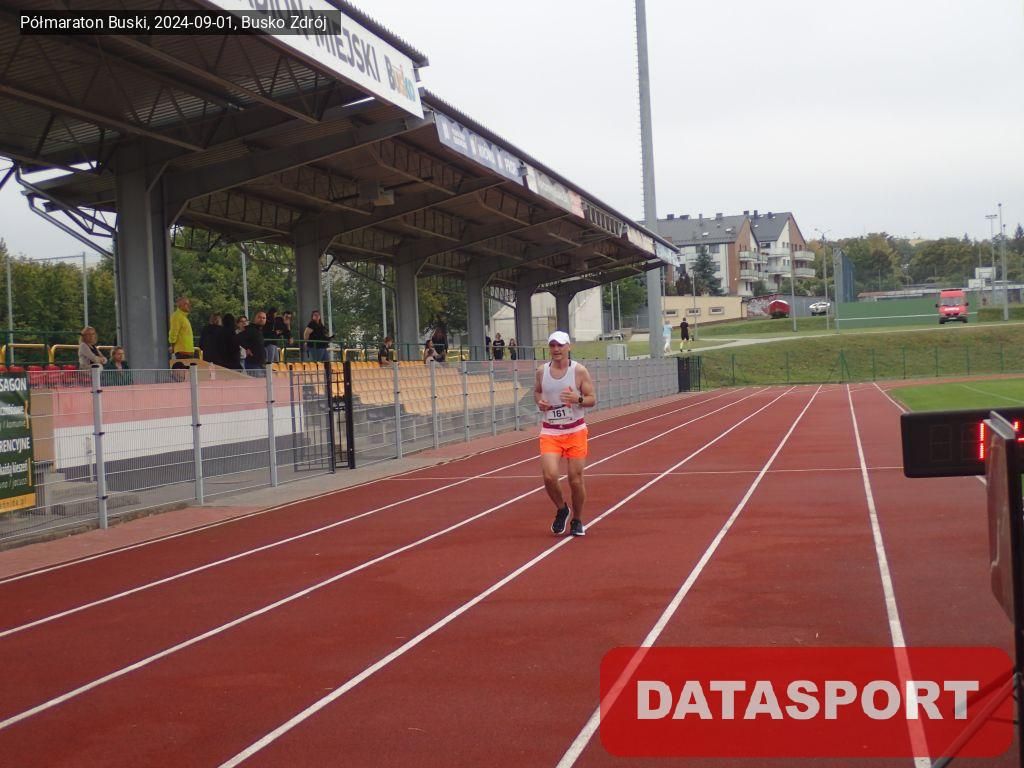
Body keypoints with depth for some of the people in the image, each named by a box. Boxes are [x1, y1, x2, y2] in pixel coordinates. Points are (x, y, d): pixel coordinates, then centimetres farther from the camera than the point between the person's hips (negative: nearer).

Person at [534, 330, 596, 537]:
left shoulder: (579, 371, -6)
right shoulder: (542, 371, 2)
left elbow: (592, 399, -3)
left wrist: (578, 399, -24)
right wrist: (539, 402, -4)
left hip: (575, 431, -1)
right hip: (550, 432, 1)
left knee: (576, 478, 1)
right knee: (549, 476, -14)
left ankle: (577, 520, 23)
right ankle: (561, 509, 16)